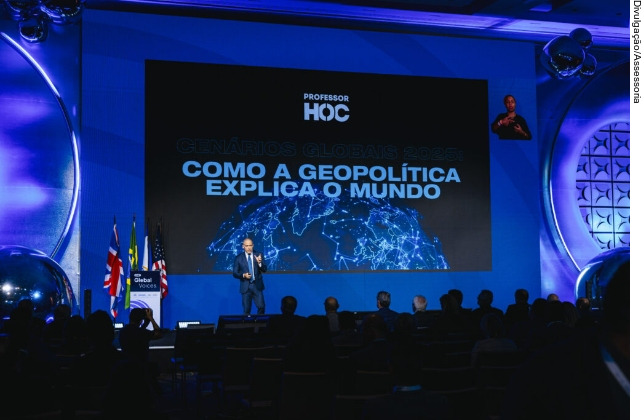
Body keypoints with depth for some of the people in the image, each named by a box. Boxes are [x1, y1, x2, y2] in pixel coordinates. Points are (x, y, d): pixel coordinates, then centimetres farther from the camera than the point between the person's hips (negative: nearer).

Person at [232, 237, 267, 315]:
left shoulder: (258, 255, 3)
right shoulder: (239, 258, 2)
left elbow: (264, 270, -5)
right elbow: (235, 273, 2)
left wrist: (259, 262, -24)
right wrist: (243, 275, -16)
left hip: (257, 286, 0)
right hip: (245, 287, 0)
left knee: (261, 307, -8)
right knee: (246, 310, 2)